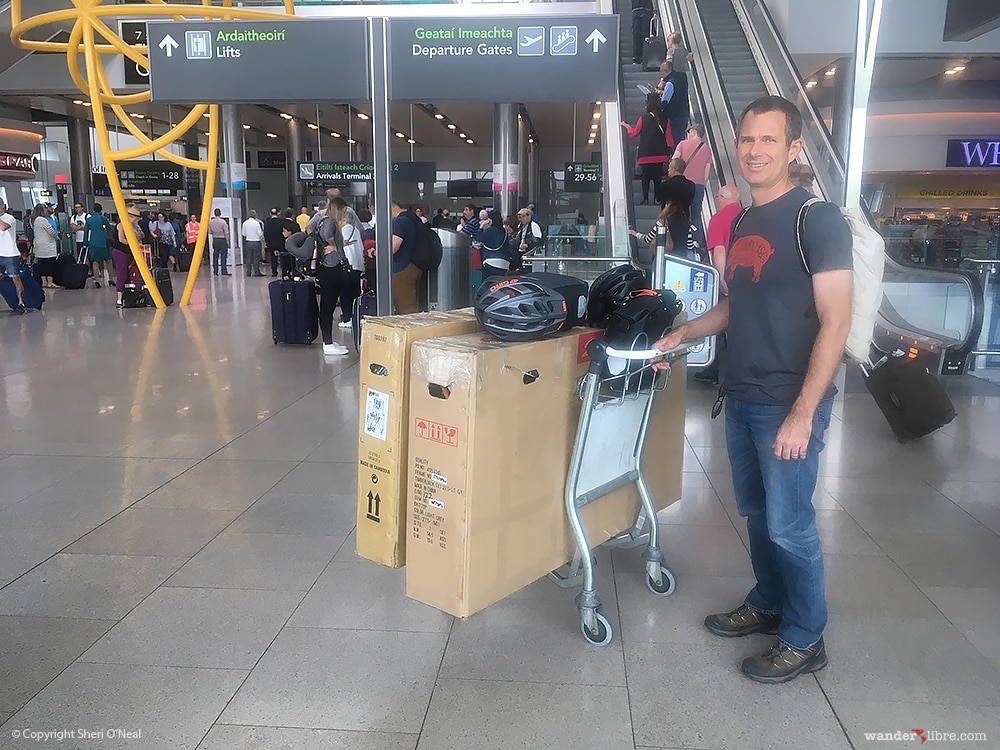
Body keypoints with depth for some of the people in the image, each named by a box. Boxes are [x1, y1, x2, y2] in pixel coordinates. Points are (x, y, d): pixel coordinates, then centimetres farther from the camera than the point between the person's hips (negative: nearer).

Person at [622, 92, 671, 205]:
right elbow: (668, 136, 4)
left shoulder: (644, 118, -8)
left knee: (646, 176, 4)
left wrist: (626, 126, 23)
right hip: (660, 154, 3)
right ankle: (657, 198, 10)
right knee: (658, 176, 11)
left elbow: (635, 133, 5)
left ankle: (645, 199, -3)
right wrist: (668, 152, 14)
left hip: (646, 154, -2)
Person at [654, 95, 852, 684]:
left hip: (788, 405, -7)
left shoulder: (816, 217, -12)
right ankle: (767, 605, 37)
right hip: (742, 398, 7)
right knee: (757, 513, 18)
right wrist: (682, 334, 13)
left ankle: (805, 639, 21)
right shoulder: (744, 223, 11)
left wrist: (802, 413, -21)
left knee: (789, 525, 2)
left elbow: (835, 321, -17)